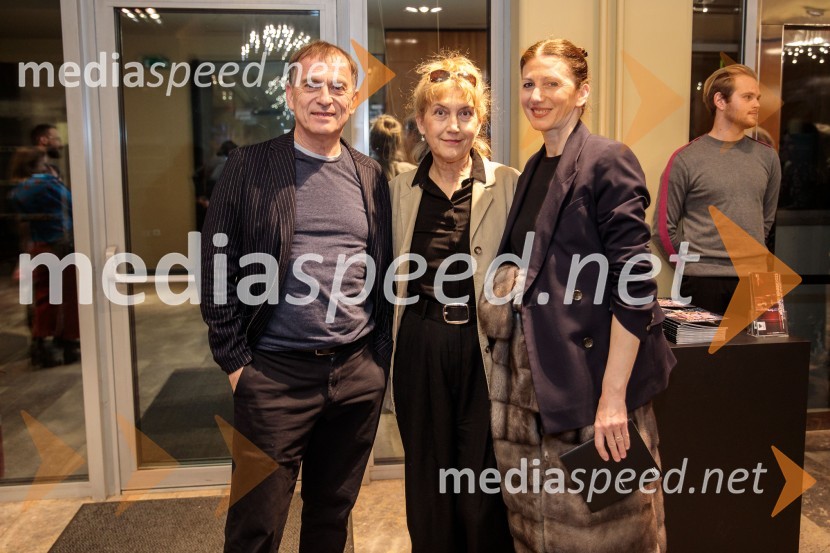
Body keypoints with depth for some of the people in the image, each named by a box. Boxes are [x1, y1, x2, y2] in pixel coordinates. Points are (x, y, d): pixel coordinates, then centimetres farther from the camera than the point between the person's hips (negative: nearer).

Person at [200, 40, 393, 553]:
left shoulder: (372, 175, 7)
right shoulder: (249, 165, -3)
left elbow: (383, 269, 11)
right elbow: (218, 266, -3)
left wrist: (381, 354, 6)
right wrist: (235, 360, -5)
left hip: (360, 373, 3)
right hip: (275, 374, -3)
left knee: (333, 512, 19)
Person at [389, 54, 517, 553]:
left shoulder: (508, 185, -5)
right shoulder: (403, 189, 6)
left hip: (483, 349, -3)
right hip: (419, 349, 4)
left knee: (484, 493, 7)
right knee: (426, 486, 17)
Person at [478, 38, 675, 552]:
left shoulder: (608, 161, -9)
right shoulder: (534, 170, 14)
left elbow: (634, 285, -16)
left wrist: (614, 395, -20)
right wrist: (511, 280, 5)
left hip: (594, 373, -7)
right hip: (535, 377, 7)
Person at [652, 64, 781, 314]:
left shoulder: (767, 157, 7)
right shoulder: (686, 159, -5)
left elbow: (767, 219, 17)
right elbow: (664, 227, -3)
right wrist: (695, 264, 3)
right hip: (702, 282, -3)